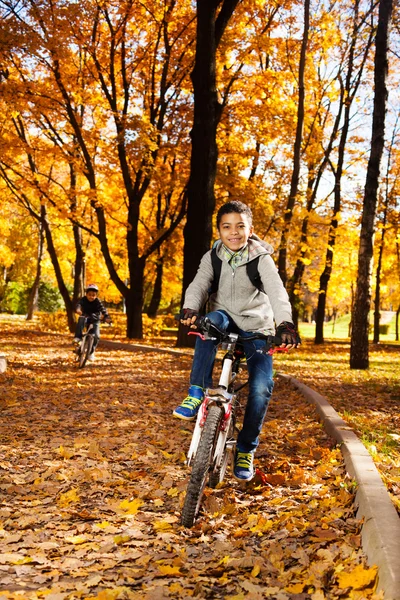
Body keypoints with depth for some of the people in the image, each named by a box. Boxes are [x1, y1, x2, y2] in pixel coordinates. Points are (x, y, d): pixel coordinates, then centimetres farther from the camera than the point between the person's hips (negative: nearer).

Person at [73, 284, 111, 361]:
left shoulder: (98, 302, -16)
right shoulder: (83, 300, -14)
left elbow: (103, 309, -28)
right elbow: (79, 304, -33)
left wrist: (106, 317, -47)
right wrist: (78, 309, -57)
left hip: (95, 320, 0)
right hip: (85, 317, 0)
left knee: (96, 336, -16)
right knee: (80, 320, -36)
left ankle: (91, 352, 0)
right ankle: (78, 337, -31)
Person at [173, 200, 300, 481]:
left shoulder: (261, 258, -10)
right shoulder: (213, 257, -3)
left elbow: (276, 290, -26)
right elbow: (199, 284, -19)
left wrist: (285, 323, -45)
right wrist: (190, 309, -42)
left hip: (257, 328, -1)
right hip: (225, 322, 1)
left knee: (261, 387, -18)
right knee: (212, 319, -35)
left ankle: (246, 449, 3)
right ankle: (197, 393, -29)